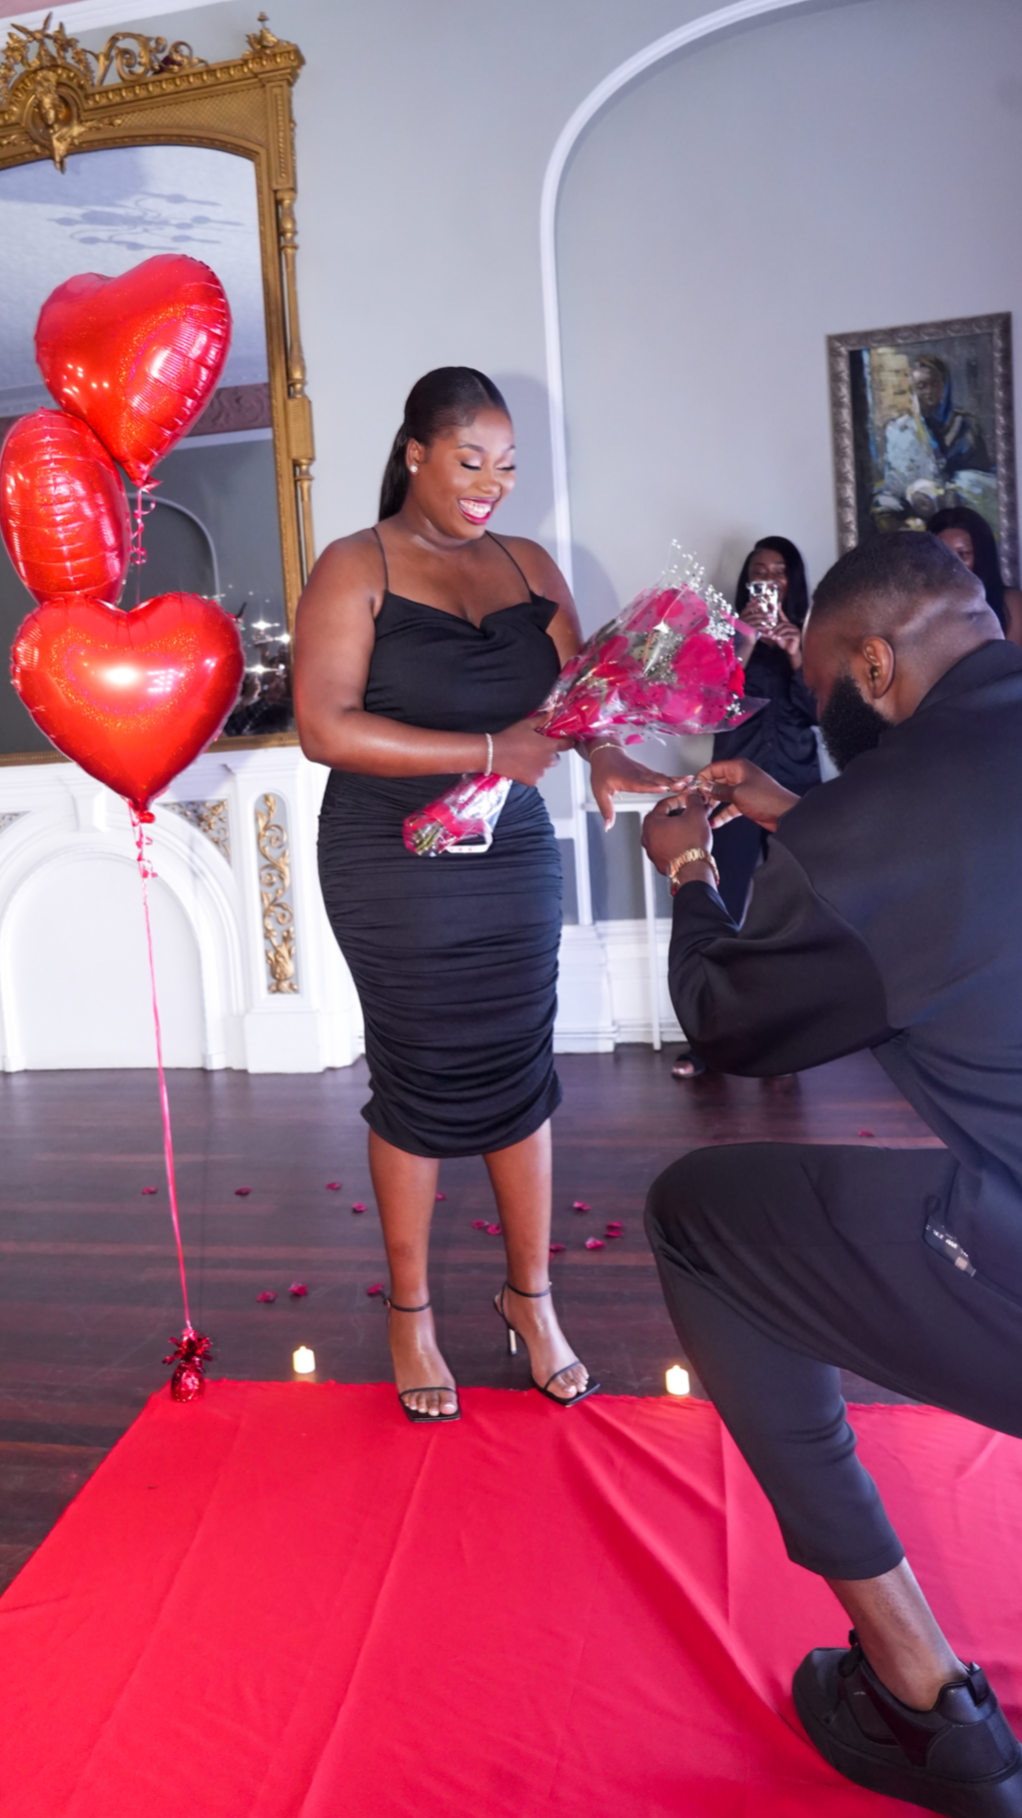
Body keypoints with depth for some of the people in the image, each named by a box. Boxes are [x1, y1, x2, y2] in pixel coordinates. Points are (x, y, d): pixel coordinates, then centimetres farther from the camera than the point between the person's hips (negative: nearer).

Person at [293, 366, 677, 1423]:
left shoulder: (528, 567, 10)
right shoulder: (354, 570, -6)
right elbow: (324, 727, -16)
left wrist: (609, 759, -18)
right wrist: (487, 752, -21)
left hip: (513, 857, 4)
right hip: (391, 869, -4)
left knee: (521, 1074, 8)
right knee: (419, 1084, 5)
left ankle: (530, 1297, 28)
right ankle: (410, 1312, 25)